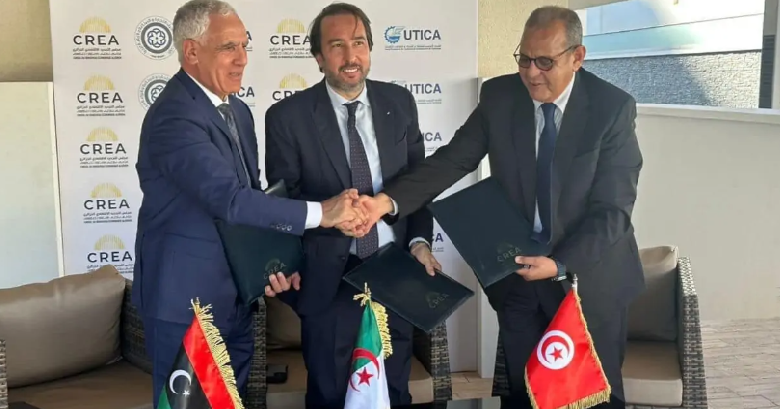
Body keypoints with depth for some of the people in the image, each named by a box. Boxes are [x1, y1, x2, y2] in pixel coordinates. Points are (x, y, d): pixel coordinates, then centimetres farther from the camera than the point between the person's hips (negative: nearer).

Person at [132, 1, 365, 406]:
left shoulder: (238, 112, 9)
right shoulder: (174, 115, -21)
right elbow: (229, 199, -30)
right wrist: (319, 212, -25)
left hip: (234, 296, 8)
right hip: (186, 299, -8)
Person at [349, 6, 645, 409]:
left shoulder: (613, 107, -15)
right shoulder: (499, 96, -6)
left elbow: (612, 209, -17)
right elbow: (452, 159, -12)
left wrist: (561, 265, -28)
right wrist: (389, 201, -27)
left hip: (589, 275, -2)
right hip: (517, 274, 3)